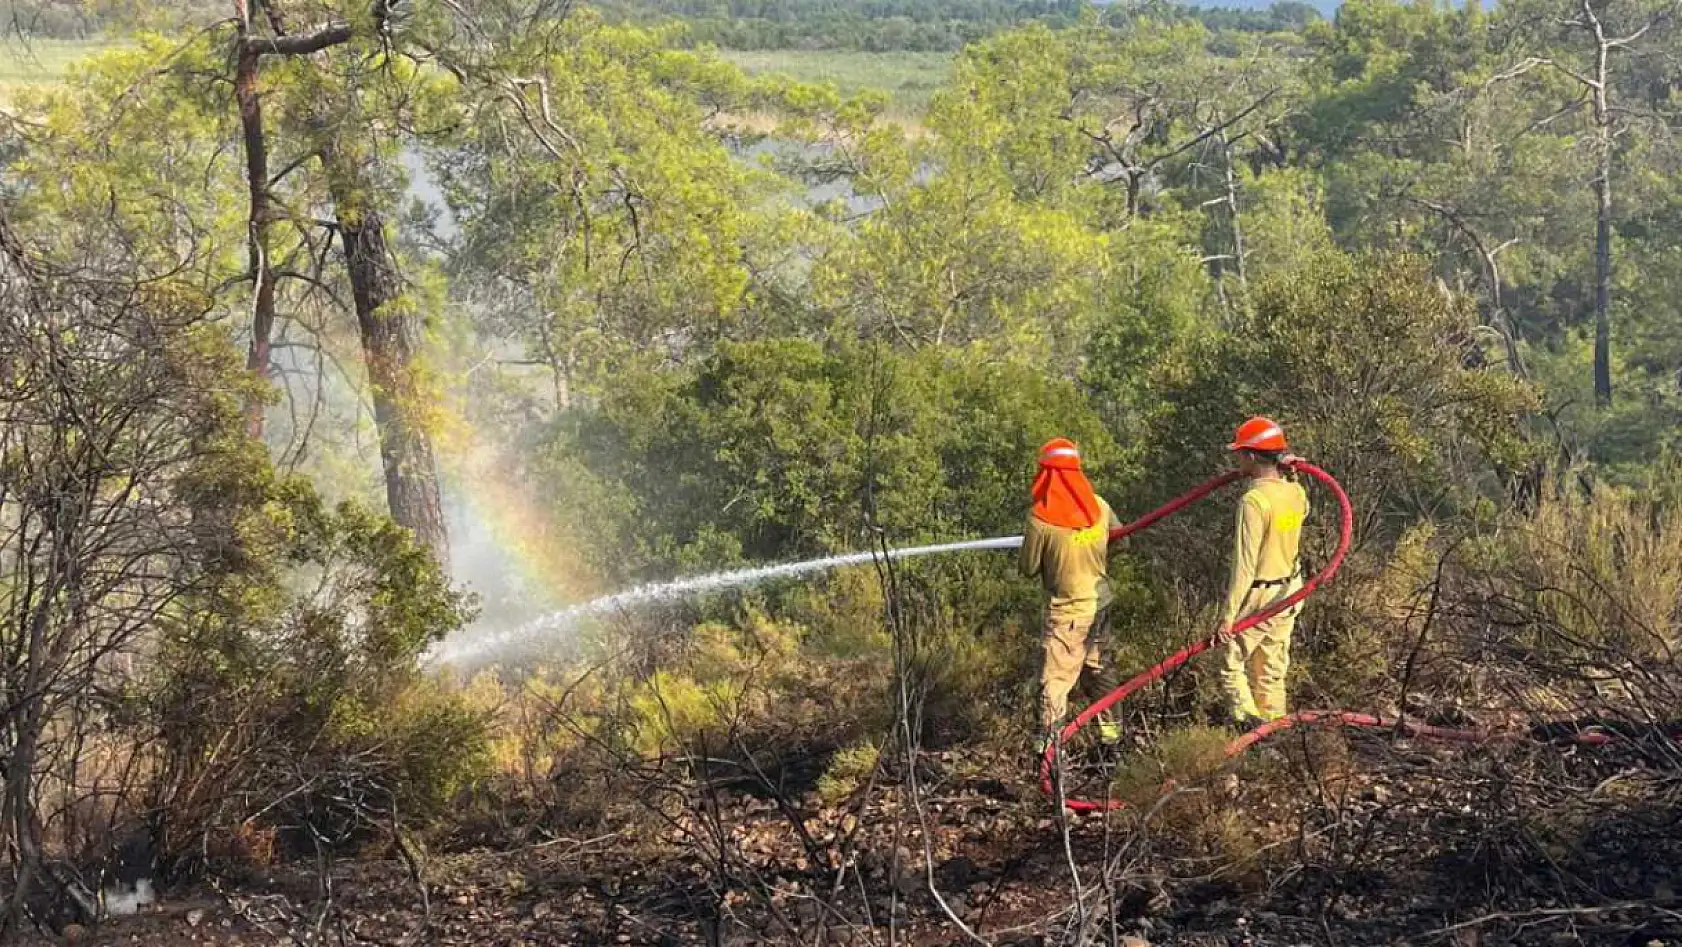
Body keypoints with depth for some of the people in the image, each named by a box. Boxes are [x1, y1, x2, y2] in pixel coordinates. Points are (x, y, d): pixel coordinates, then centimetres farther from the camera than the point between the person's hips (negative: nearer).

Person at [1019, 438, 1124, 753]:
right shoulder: (1098, 505, -4)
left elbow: (1028, 568, -8)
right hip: (1101, 601, 6)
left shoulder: (1040, 518, -19)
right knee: (1098, 668, 20)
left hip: (1067, 611, -6)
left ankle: (1049, 742, -2)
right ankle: (1111, 729, 27)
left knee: (1055, 678, -1)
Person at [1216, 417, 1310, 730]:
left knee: (1231, 664, 3)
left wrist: (1230, 614, -19)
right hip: (1289, 593, 7)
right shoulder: (1296, 493, 1)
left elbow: (1245, 563, -22)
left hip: (1258, 597, -7)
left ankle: (1249, 721, -11)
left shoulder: (1254, 501, -22)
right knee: (1271, 671, 15)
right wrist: (1286, 471, 28)